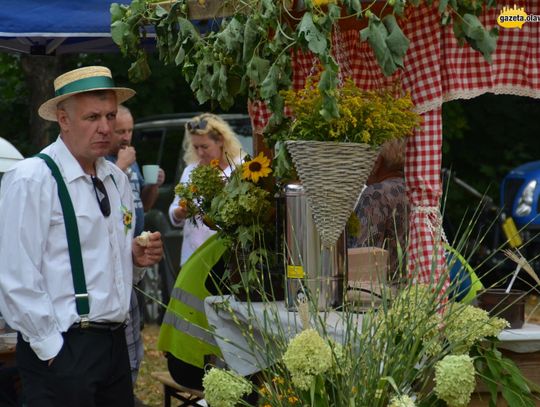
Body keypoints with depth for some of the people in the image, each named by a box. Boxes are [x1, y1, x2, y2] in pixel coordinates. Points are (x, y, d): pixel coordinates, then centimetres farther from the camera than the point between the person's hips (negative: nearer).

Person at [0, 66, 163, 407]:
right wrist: (53, 350, -14)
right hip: (59, 350, -7)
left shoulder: (117, 179, 11)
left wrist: (137, 256, 3)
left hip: (115, 343, 7)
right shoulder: (30, 181, -13)